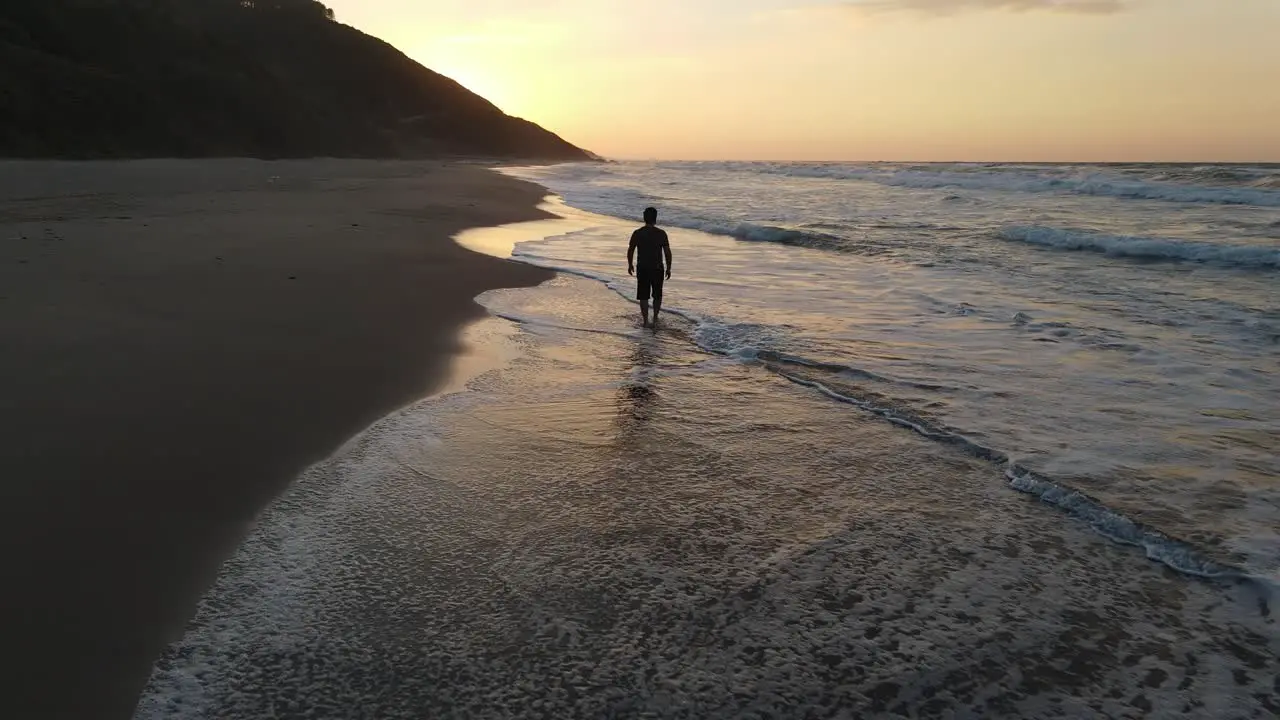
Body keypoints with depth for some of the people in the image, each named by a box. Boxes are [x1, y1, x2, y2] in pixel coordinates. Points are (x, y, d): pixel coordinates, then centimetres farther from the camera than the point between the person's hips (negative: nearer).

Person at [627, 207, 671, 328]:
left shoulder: (637, 233, -5)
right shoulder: (661, 233, -8)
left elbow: (630, 251, 1)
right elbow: (667, 252, -7)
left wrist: (630, 265, 17)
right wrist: (668, 268, 3)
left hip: (642, 268, 0)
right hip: (657, 268, 0)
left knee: (643, 296, 9)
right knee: (657, 295, 17)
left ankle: (645, 320, 11)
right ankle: (655, 319, 19)